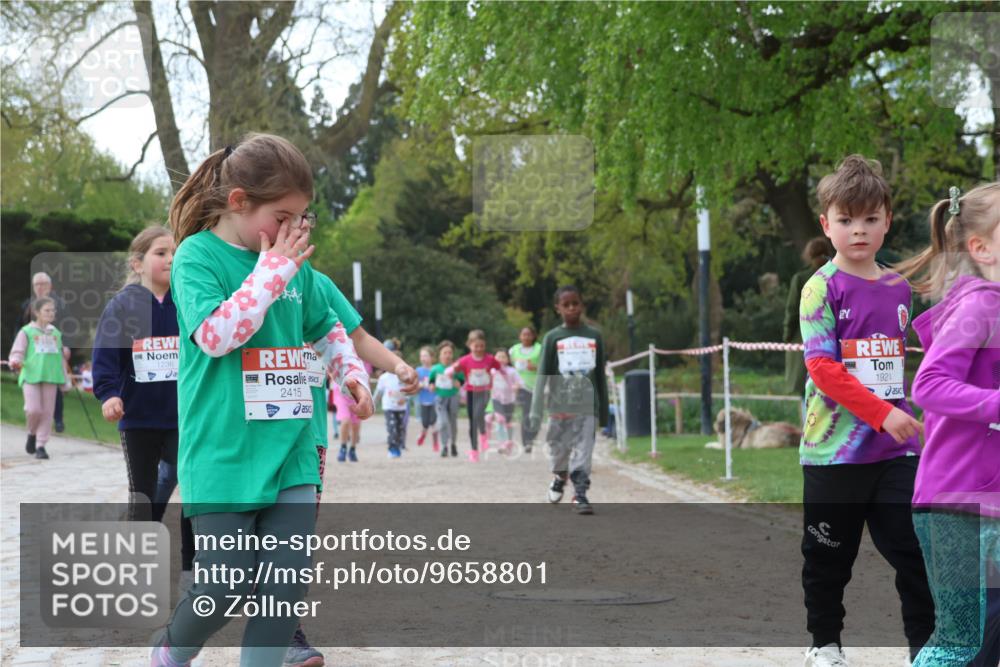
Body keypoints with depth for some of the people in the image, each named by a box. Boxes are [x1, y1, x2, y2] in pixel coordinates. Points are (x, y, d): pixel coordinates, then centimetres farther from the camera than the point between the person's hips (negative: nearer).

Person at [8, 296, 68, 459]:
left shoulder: (56, 333, 17)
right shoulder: (26, 332, 4)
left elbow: (61, 356, 24)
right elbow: (17, 352, 2)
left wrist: (64, 379, 21)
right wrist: (15, 362, -20)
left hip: (51, 378, 4)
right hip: (31, 376, -4)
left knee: (47, 412, -1)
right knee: (34, 410, -15)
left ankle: (41, 446, 5)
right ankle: (32, 434, 15)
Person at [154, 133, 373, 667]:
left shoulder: (294, 262, 9)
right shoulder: (197, 255, -7)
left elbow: (326, 329, 25)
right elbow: (216, 334, -21)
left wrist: (350, 372, 8)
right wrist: (273, 270, -18)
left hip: (291, 450, 5)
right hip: (223, 456, -5)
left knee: (287, 582, 0)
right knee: (225, 585, -1)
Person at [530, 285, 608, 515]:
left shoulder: (594, 336, 5)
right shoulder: (552, 338, 1)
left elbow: (600, 376, 10)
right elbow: (542, 376, -1)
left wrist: (604, 410, 10)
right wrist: (536, 412, -8)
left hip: (587, 405, 0)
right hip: (559, 405, 0)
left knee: (583, 452, -9)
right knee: (559, 448, 11)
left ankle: (580, 494, -7)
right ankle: (559, 478, 38)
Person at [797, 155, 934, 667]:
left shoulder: (899, 288, 9)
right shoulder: (823, 287, -8)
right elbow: (822, 366, -15)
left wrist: (909, 418, 13)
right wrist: (882, 414, -21)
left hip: (895, 446, 4)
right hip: (836, 446, -4)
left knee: (914, 548, 1)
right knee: (829, 554, 9)